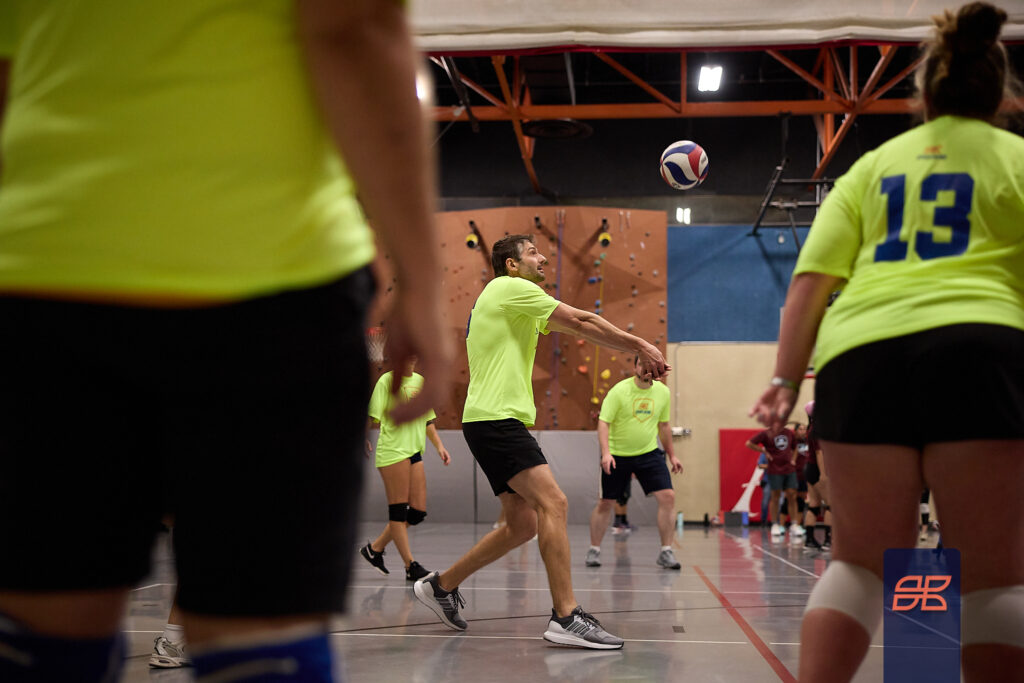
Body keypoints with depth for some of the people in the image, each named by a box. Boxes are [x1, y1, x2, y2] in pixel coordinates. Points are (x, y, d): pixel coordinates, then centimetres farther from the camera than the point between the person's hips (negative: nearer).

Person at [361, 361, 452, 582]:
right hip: (393, 451, -7)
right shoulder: (387, 380, -4)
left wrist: (439, 445, 11)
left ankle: (375, 548, 17)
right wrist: (364, 439, -24)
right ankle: (411, 567, -4)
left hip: (415, 451, 7)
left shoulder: (420, 381, 15)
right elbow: (372, 415, -9)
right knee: (398, 510, -6)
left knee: (418, 512, 4)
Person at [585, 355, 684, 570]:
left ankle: (666, 552, -4)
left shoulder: (663, 392, 2)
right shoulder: (619, 391, -12)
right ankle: (594, 550, 22)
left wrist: (671, 455, 18)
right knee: (605, 503, 4)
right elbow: (603, 422, -16)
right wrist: (605, 452, -29)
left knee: (668, 497, -12)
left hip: (649, 454, 3)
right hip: (617, 455, -3)